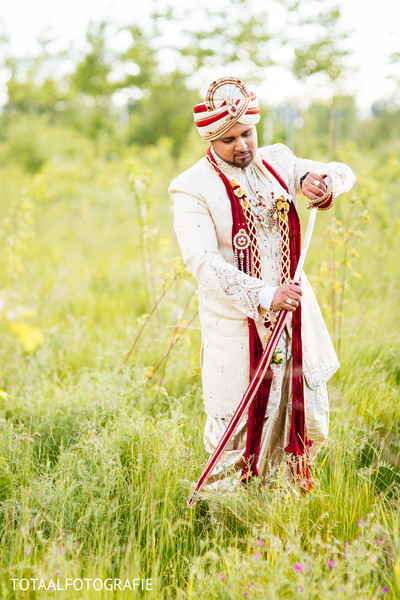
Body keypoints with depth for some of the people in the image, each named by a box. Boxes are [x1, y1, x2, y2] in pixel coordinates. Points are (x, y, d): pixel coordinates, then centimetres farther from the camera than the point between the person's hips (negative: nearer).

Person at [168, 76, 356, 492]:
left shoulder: (276, 161, 6)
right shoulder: (193, 188, -11)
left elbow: (342, 174, 11)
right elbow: (203, 263, -22)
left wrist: (323, 181, -16)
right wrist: (263, 297, -34)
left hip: (293, 314, 5)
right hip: (236, 323, -5)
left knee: (309, 418, 14)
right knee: (237, 425, -2)